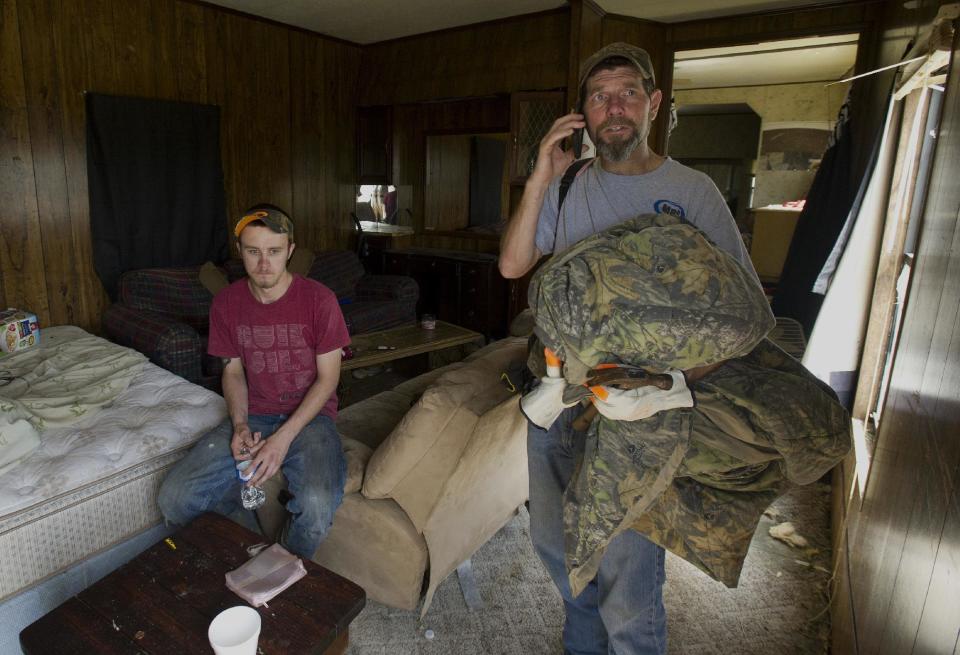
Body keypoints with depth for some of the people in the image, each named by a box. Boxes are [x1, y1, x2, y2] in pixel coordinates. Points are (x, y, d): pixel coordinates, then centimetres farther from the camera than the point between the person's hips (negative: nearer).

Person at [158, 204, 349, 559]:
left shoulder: (318, 299, -12)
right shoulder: (227, 302, 0)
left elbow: (328, 377, -9)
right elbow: (233, 371, 9)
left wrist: (284, 436, -18)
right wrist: (239, 425, -10)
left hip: (308, 415, -4)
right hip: (253, 417, 4)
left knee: (317, 506, -32)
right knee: (174, 497, -15)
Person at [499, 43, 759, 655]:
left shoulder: (692, 191, -5)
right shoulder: (568, 186, 6)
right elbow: (512, 265, -4)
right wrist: (540, 180, -14)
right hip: (557, 392, 5)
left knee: (627, 575, 0)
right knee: (555, 541, 22)